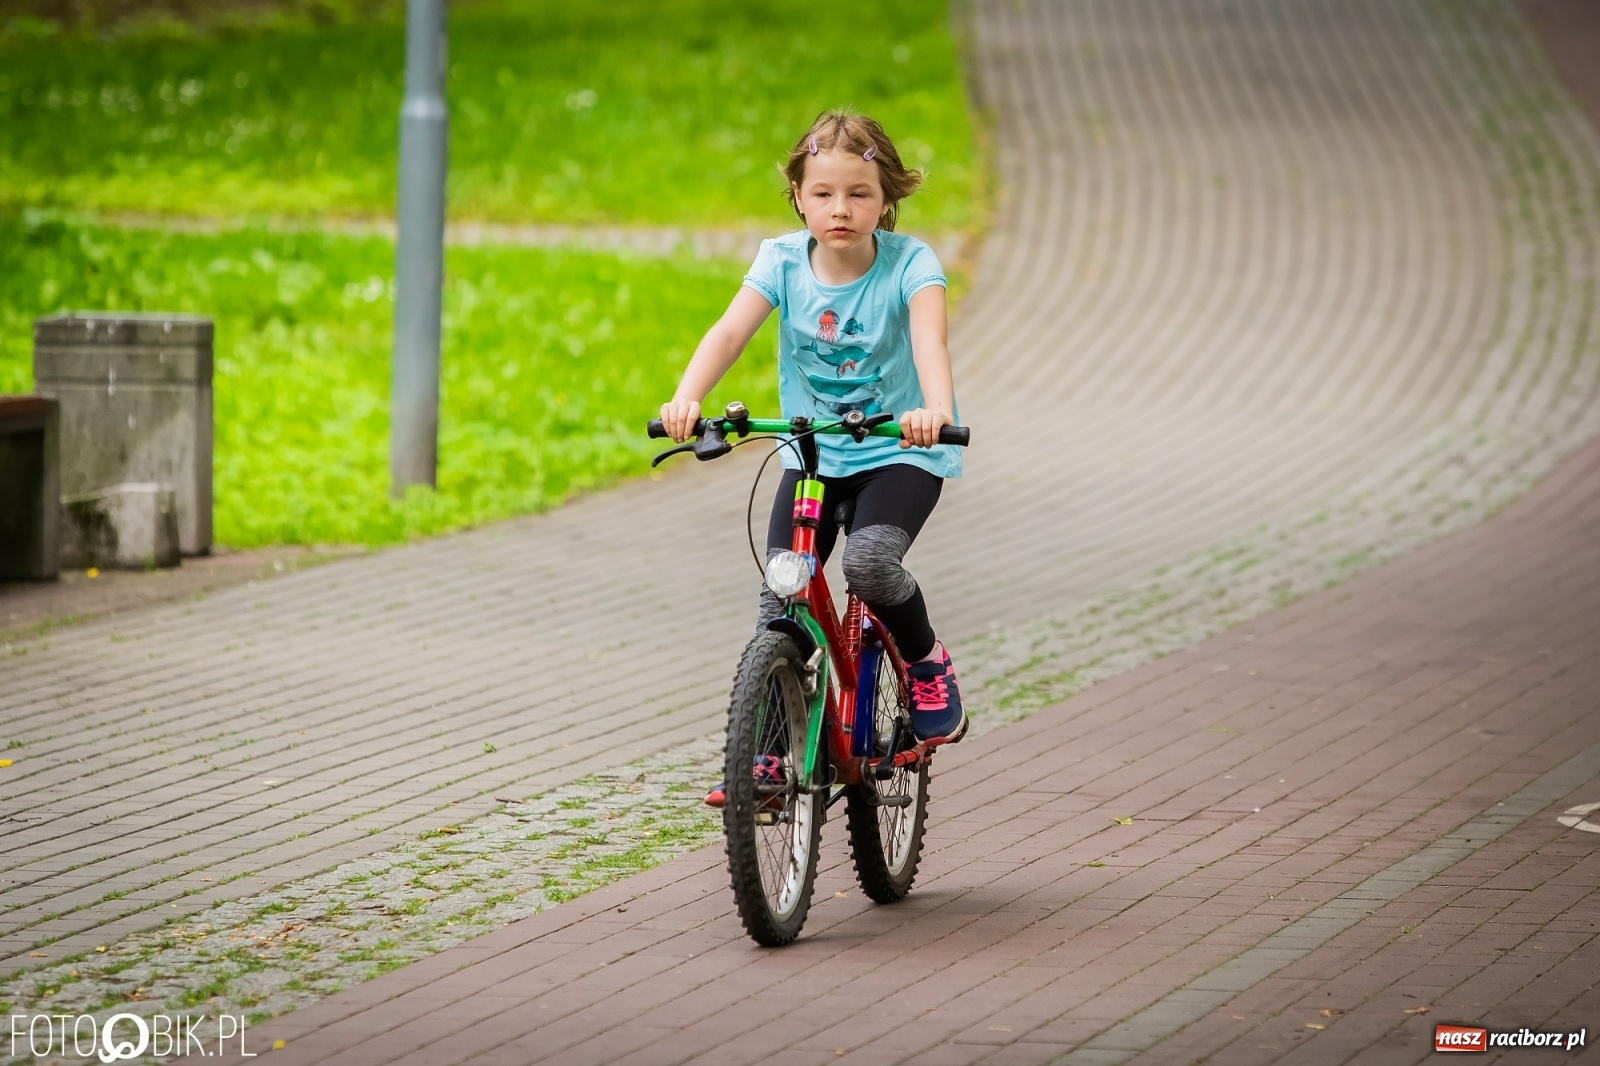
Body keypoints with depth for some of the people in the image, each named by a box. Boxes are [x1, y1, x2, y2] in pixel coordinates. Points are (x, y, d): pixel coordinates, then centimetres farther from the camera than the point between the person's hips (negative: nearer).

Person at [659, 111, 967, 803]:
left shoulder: (909, 264, -15)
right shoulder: (783, 261, -7)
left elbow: (928, 340, -33)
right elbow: (729, 333, -21)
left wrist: (934, 409, -55)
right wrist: (686, 399, -41)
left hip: (901, 453, -4)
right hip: (812, 454, 4)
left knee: (869, 563, -30)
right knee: (780, 600, -5)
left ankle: (927, 662, -1)